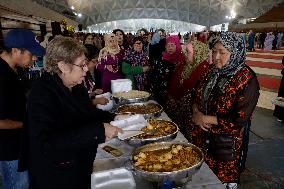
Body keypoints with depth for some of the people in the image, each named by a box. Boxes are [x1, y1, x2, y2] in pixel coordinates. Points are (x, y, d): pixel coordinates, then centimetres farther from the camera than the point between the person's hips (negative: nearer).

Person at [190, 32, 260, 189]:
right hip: (202, 138, 5)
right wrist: (196, 112, -11)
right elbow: (196, 96, 9)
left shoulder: (247, 80, -18)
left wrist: (205, 119, -18)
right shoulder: (212, 72, 0)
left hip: (227, 143, -5)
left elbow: (240, 120, -21)